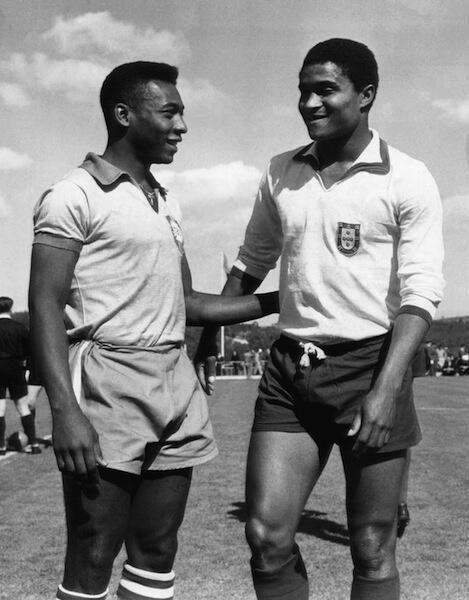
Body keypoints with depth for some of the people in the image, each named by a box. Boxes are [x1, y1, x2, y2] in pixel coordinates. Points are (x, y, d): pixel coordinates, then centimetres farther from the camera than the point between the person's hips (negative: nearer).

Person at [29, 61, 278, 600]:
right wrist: (64, 410, -22)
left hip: (175, 389, 7)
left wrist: (275, 301, 14)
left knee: (158, 550, 10)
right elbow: (45, 307, -11)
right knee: (93, 556, -2)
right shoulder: (75, 196, -4)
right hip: (108, 389, -7)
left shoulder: (167, 205, 18)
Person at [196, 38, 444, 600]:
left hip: (369, 365, -4)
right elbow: (250, 265, 20)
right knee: (266, 534, -1)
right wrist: (203, 346, 19)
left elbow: (420, 293, -10)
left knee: (372, 550, 5)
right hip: (290, 369, 4)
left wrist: (387, 390, -21)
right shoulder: (281, 173, 10)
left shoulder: (407, 180, -4)